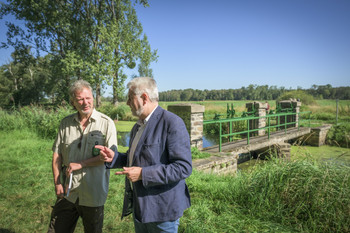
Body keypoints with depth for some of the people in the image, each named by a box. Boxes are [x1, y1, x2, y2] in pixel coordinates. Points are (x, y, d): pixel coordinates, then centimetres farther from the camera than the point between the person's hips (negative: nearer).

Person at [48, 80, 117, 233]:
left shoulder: (106, 123, -8)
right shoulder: (66, 123, 4)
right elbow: (57, 154, 6)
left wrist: (80, 164, -15)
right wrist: (57, 183, -1)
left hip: (93, 194, -3)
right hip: (67, 192, 3)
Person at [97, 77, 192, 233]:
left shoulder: (172, 123, -18)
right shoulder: (138, 127, 12)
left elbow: (184, 167, -24)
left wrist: (143, 174, -25)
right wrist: (114, 158, 3)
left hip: (161, 209, -8)